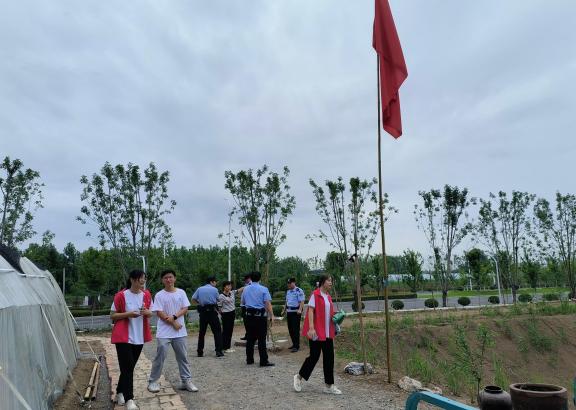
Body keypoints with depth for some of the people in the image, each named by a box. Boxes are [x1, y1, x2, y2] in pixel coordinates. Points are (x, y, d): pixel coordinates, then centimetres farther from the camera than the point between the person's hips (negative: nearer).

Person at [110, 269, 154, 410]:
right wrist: (128, 314, -21)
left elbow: (151, 313, 12)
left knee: (129, 367, 14)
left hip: (139, 337, 5)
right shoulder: (121, 295, -11)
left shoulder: (147, 295, 3)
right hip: (123, 337, -5)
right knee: (127, 367, -9)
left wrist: (147, 312, -11)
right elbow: (112, 316, -5)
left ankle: (120, 393, 31)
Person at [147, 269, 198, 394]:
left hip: (180, 332, 3)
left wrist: (174, 317, -16)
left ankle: (186, 380, 16)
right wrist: (173, 323, -12)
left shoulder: (181, 293, 4)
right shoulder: (159, 295, -4)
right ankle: (153, 381, 14)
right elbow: (159, 313, -9)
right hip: (164, 332, -2)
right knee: (160, 356, -1)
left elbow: (185, 309, 0)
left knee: (182, 357, 8)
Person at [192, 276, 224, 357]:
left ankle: (200, 352, 14)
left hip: (202, 312, 4)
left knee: (202, 332, 12)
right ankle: (218, 351, -3)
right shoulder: (214, 289, 1)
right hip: (212, 311, -4)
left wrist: (200, 302, 15)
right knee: (217, 331, 2)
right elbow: (217, 300, 4)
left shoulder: (199, 289, 7)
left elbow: (193, 299, 2)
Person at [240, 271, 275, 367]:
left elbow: (242, 302, 19)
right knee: (261, 339, -3)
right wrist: (271, 315, -13)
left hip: (249, 315, 5)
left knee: (250, 338, 12)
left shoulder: (246, 289, 7)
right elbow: (268, 303, -15)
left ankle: (249, 359, 17)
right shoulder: (263, 289, -8)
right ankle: (263, 361, -2)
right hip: (260, 316, -5)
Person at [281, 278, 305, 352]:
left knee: (295, 329, -7)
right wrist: (284, 310, 24)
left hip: (296, 312, -8)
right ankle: (294, 344, 22)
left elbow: (302, 301, -18)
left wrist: (300, 310, -30)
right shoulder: (288, 291, 15)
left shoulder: (299, 291, -11)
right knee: (290, 329, 11)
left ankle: (296, 346, -2)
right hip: (289, 312, 8)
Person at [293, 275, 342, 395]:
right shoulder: (315, 295, -10)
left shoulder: (328, 297, 13)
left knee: (329, 357, 6)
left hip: (328, 332, 8)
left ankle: (329, 386, 13)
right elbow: (310, 311, -16)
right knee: (314, 356, 0)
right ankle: (299, 377, 22)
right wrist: (311, 328, -23)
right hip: (316, 331, -7)